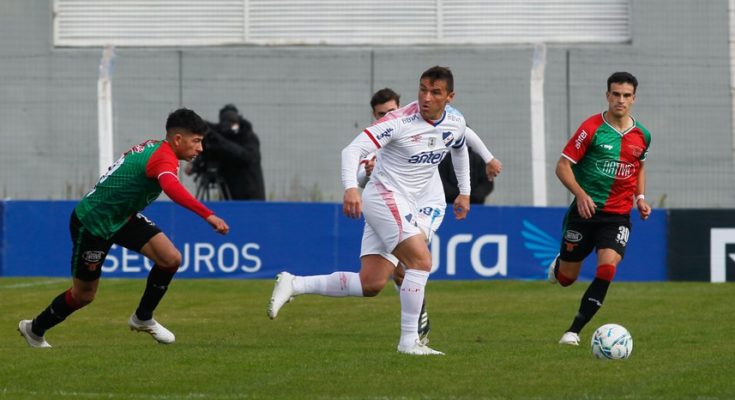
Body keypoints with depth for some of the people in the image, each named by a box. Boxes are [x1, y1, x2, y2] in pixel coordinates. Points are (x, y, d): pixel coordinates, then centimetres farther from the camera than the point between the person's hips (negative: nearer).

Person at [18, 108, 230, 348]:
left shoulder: (154, 147, 1)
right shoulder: (165, 158, -28)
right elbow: (172, 189, -50)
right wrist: (208, 215, -58)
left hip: (121, 217, 9)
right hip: (92, 224, -9)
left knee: (171, 258, -7)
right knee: (83, 295, 8)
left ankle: (143, 318, 12)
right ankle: (34, 329, 34)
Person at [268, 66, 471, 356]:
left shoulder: (455, 122, 4)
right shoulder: (400, 121, -17)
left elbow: (460, 149, 29)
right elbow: (353, 149, -22)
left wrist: (464, 192, 32)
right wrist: (350, 187, -37)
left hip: (407, 207, 7)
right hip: (384, 197, -7)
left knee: (370, 285, 1)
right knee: (421, 260, -22)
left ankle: (293, 285, 9)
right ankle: (409, 341, -14)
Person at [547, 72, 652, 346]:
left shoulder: (641, 135, 4)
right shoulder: (592, 128, -10)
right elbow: (563, 165, -9)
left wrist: (640, 197, 8)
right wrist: (581, 194, -23)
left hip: (618, 215, 2)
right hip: (586, 210, -2)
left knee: (607, 269, -20)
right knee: (566, 278, 7)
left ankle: (574, 331, -11)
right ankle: (559, 264, 47)